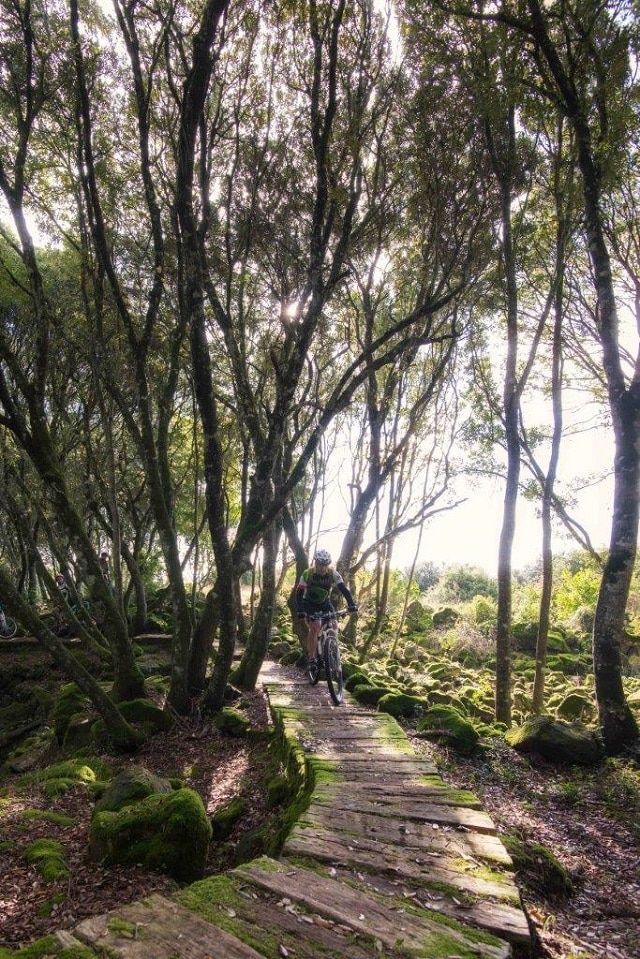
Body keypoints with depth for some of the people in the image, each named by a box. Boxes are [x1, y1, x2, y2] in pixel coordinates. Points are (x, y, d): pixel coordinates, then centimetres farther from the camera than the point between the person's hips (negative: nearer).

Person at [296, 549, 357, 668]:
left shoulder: (333, 574, -20)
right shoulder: (307, 574, -25)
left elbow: (344, 589, -24)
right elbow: (299, 593, -24)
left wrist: (351, 604, -39)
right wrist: (300, 611, -36)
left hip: (325, 602, 3)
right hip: (309, 604, -3)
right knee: (315, 627, -22)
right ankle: (311, 658, -12)